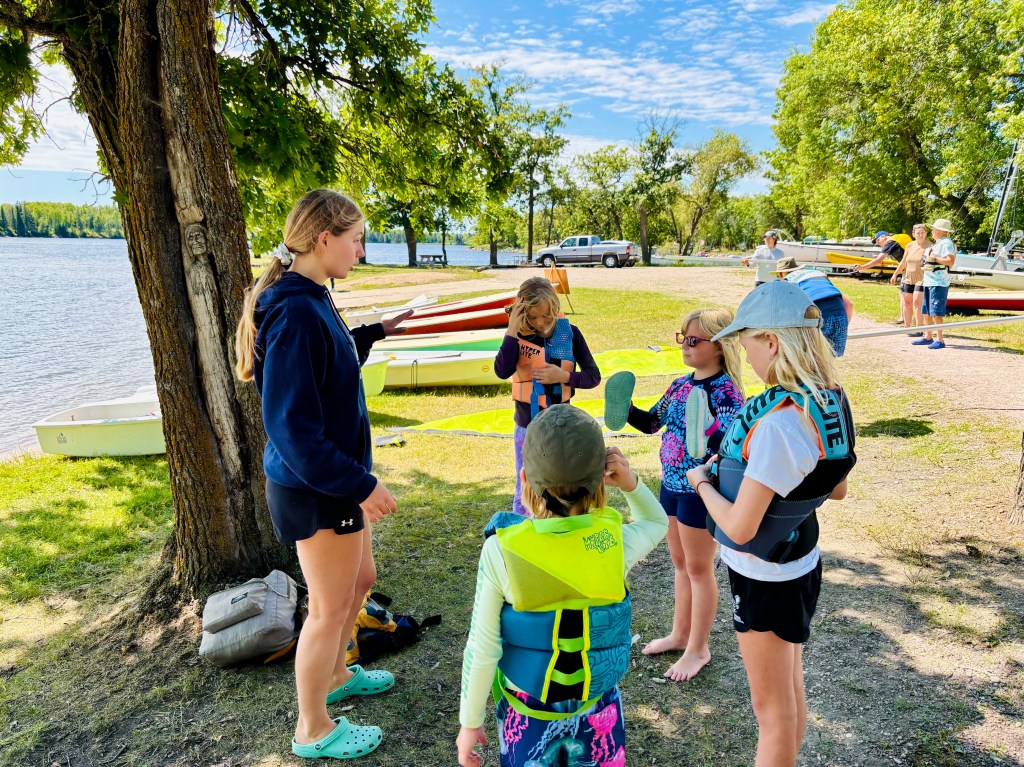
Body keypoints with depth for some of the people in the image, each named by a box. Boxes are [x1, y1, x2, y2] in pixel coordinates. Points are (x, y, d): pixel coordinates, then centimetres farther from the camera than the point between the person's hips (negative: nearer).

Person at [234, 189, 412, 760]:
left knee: (361, 580, 25)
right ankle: (314, 731, 32)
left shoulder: (310, 301, 5)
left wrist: (377, 332, 23)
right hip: (317, 488, -10)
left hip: (337, 478, 10)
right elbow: (291, 424, -27)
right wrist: (361, 484, -24)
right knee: (330, 607, 9)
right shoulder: (295, 313, -26)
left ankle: (335, 676, 49)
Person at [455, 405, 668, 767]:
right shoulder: (616, 541, -18)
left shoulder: (502, 549, -23)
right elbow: (657, 523, 6)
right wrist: (631, 483, -11)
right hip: (596, 709, 1)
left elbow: (483, 649, -16)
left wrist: (470, 722, -1)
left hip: (526, 713, -1)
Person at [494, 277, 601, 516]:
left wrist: (564, 376, -20)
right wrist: (512, 330, -26)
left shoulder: (570, 333, -6)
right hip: (528, 427, -1)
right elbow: (502, 371, -25)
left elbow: (594, 376, -4)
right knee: (526, 491, 12)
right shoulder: (519, 335, -8)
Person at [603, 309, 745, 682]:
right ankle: (680, 634, 39)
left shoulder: (726, 390, -19)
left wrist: (709, 433, -44)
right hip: (671, 484, 8)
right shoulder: (681, 384, 4)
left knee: (698, 569, 9)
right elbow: (653, 423, 12)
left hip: (700, 490, -7)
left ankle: (698, 649, 27)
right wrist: (625, 410, -5)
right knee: (681, 564, 21)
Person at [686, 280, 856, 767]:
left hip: (765, 579, -8)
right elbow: (836, 490, 9)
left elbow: (739, 527, -28)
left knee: (772, 706, 13)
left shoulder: (777, 421, -32)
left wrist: (702, 481, -10)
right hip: (800, 564, 8)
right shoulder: (832, 401, -5)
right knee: (791, 694, 27)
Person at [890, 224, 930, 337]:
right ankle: (907, 327, 19)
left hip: (921, 279, -6)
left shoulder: (929, 246, -8)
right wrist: (895, 274, 21)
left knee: (917, 303, -13)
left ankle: (919, 330, -10)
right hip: (908, 278, 6)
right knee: (906, 303, 9)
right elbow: (903, 262, 19)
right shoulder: (910, 245, 9)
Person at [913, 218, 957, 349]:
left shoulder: (946, 243, -12)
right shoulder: (937, 244, 19)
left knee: (936, 313, -10)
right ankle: (928, 337, 20)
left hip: (939, 283, -10)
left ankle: (940, 340, -7)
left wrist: (934, 258, -16)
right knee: (926, 311, 13)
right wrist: (926, 259, 11)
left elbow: (950, 261, -23)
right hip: (929, 281, 10)